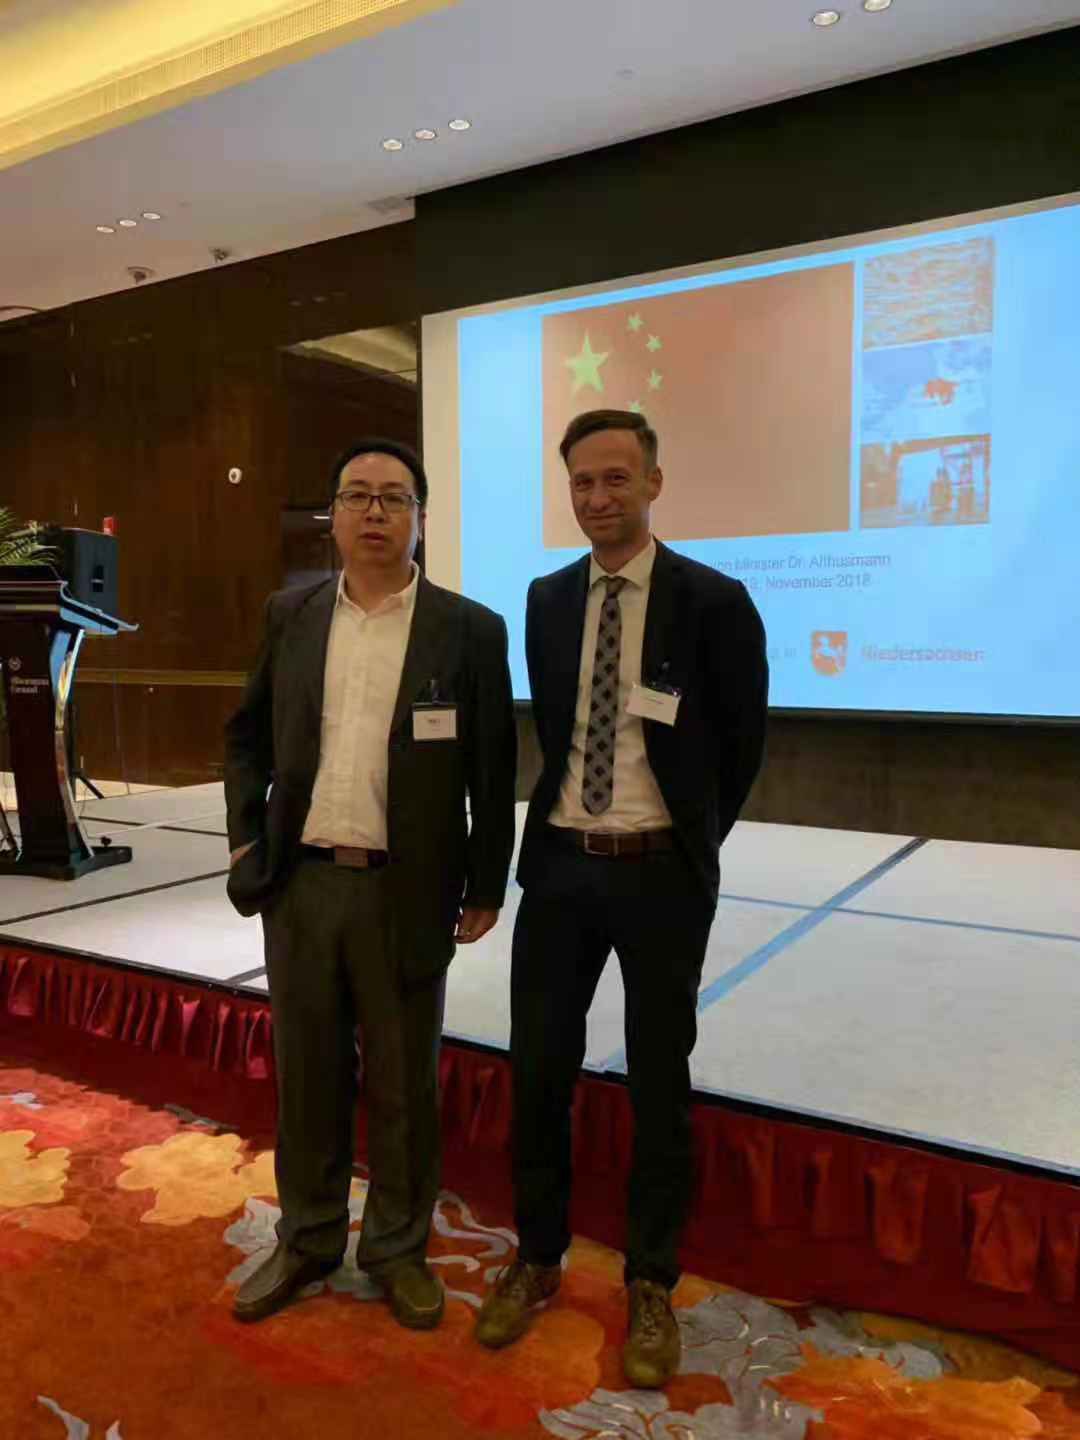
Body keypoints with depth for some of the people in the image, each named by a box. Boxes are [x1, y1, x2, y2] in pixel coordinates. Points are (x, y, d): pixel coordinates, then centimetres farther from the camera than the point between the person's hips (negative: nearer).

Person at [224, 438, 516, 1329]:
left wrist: (486, 886, -1)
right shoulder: (291, 615, 5)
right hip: (300, 886, 3)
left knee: (403, 1085, 11)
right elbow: (248, 735, 14)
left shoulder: (470, 630, -4)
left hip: (406, 893, -3)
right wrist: (246, 837, 5)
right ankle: (307, 1240, 36)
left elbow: (494, 772, -2)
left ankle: (398, 1247, 32)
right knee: (306, 1075, 16)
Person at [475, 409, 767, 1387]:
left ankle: (651, 1284, 32)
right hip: (561, 864, 4)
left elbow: (742, 742, 1)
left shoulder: (714, 601, -8)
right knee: (539, 1069, 12)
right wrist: (566, 821, 13)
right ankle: (538, 1257, 34)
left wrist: (691, 840, 8)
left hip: (661, 873, -3)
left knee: (659, 1082, 11)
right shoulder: (546, 600, 4)